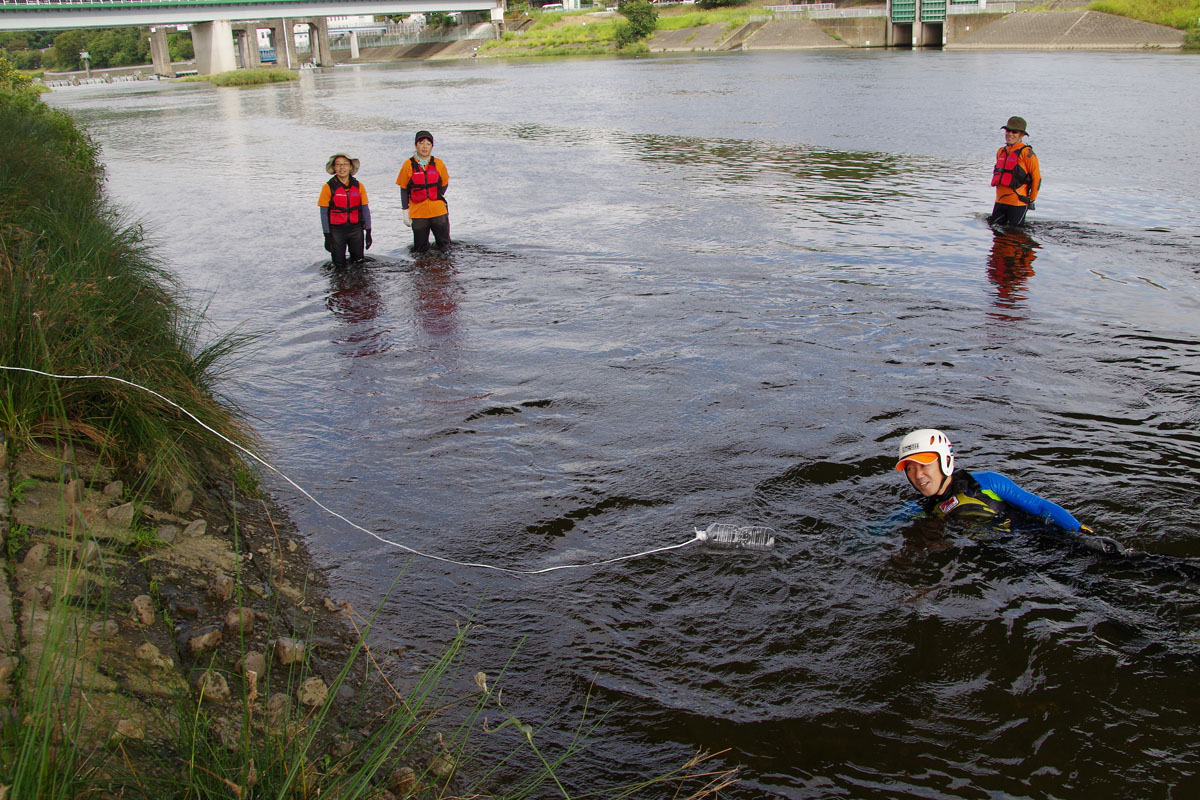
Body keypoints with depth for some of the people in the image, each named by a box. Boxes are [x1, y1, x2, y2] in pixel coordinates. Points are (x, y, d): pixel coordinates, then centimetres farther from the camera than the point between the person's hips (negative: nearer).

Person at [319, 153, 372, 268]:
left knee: (358, 261, 6)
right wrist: (327, 236, -6)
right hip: (337, 230, -2)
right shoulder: (328, 187, -5)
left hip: (356, 228, 2)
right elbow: (324, 213, -3)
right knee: (339, 265, 0)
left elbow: (365, 210, 8)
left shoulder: (358, 186, 3)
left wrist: (368, 232, 4)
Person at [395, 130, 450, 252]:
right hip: (418, 214, -1)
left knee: (444, 245, 7)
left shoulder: (438, 163, 1)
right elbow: (404, 189, 3)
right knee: (420, 249, 4)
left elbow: (444, 184, 14)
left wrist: (437, 198, 2)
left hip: (438, 212, 1)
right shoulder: (409, 165, -2)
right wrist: (405, 211, 1)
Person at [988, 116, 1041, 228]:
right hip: (1000, 201, 6)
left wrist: (1031, 200, -3)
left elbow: (1036, 177, -7)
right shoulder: (1001, 151, 12)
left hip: (1018, 203, -6)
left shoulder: (1026, 153, -9)